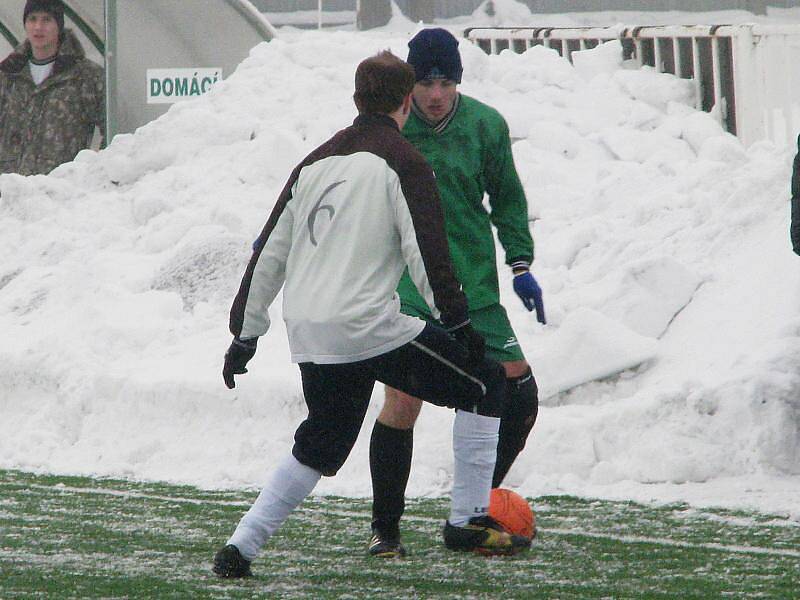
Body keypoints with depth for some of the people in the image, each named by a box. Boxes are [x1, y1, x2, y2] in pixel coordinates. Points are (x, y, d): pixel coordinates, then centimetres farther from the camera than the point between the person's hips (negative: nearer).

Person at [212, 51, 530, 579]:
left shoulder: (315, 164, 17)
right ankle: (469, 521, 3)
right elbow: (427, 253, -12)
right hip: (368, 326, -7)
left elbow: (269, 254, 19)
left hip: (306, 333, 7)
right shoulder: (402, 163, -3)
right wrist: (459, 323, -6)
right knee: (485, 385, 6)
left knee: (319, 449, 25)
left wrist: (245, 334, 24)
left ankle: (241, 546, 14)